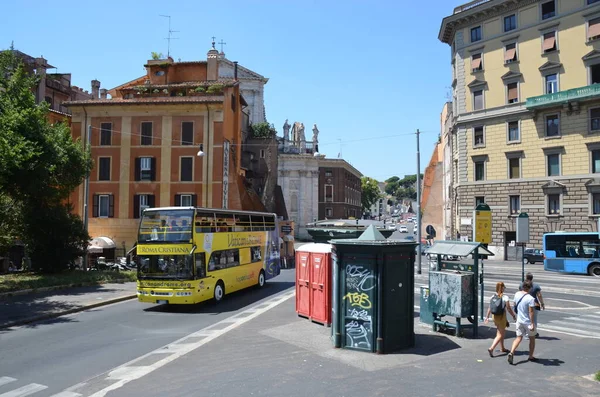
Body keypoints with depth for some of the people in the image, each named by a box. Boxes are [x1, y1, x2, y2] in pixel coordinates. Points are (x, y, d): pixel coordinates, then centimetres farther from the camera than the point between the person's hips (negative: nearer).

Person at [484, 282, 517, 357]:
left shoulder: (493, 296, 0)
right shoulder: (505, 297, -15)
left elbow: (489, 308, 2)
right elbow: (508, 308, -14)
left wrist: (487, 317, 10)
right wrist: (514, 316, 0)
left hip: (495, 316, 6)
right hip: (502, 317, -6)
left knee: (503, 332, 25)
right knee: (500, 335, 0)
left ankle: (502, 348, 35)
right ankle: (491, 348, -14)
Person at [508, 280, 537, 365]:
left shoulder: (517, 294, -3)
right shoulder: (530, 299, -23)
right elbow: (531, 312, -22)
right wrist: (532, 324, -17)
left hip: (519, 320, 5)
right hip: (528, 322, -5)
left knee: (519, 338, 10)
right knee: (532, 338, 16)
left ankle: (511, 353, -9)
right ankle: (531, 356, 27)